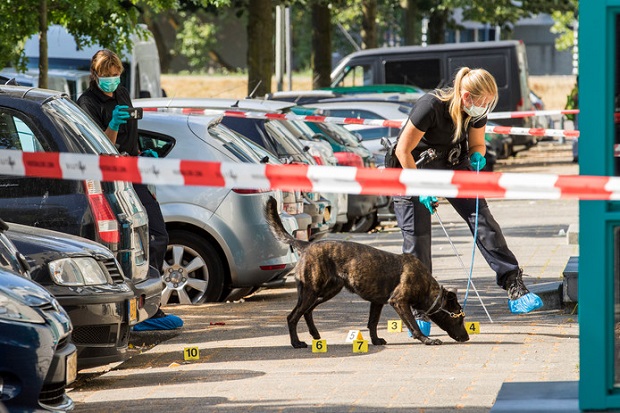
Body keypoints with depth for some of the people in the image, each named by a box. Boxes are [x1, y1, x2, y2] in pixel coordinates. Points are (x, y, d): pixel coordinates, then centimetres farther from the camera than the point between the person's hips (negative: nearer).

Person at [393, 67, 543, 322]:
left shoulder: (477, 112, -13)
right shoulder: (430, 106, -31)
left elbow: (477, 144, 7)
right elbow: (403, 151, -24)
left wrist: (477, 157, -18)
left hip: (453, 163, 5)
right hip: (414, 167, -5)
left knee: (482, 219, -11)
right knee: (416, 237, -8)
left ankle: (514, 286, -14)